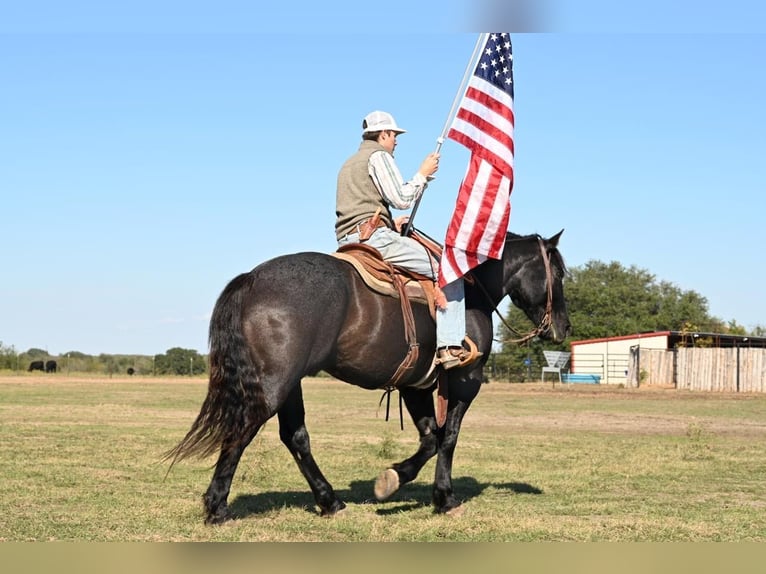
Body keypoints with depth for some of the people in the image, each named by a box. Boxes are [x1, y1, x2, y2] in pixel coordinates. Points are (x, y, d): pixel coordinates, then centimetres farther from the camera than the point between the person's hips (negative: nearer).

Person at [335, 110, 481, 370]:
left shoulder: (349, 164, 27)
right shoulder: (379, 156, -2)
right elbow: (401, 198, -12)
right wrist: (423, 174, 2)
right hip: (375, 237, -10)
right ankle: (450, 346, -17)